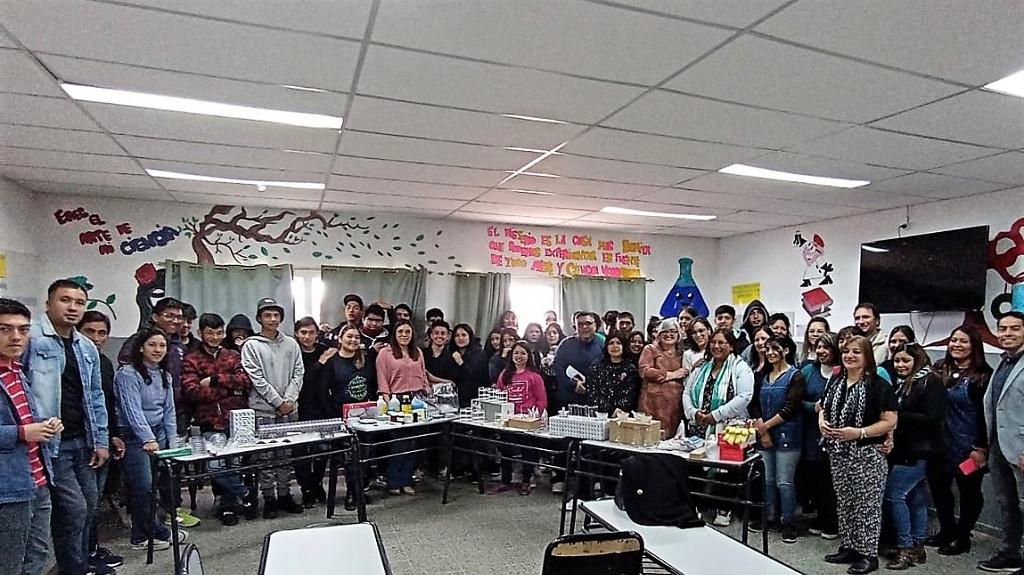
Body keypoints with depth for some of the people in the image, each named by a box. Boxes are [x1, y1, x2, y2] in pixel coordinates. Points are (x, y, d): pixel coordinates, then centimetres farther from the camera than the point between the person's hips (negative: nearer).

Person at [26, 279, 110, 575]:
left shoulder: (88, 348, 12)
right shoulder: (31, 338, -11)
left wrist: (101, 440, 12)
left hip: (82, 441, 7)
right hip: (50, 443, -7)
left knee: (88, 507, 15)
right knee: (74, 510, -5)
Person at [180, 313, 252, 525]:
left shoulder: (233, 356, 16)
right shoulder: (191, 360, 8)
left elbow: (246, 381, -1)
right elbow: (191, 391, -8)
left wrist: (214, 380, -10)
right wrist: (230, 389, -10)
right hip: (211, 423, -2)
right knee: (217, 465, -12)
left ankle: (227, 503, 21)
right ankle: (244, 495, 12)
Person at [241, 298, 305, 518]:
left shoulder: (291, 344, 8)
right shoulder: (251, 345, -3)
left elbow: (298, 373, 5)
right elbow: (257, 378, -9)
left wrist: (289, 400, -8)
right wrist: (278, 402, -12)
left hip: (289, 409, 4)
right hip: (263, 410, -3)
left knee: (287, 454, 10)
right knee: (266, 456, 2)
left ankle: (284, 495, 21)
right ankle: (269, 498, 13)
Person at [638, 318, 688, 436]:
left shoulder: (681, 354, 19)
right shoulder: (650, 349, 6)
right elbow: (644, 371, -7)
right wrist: (671, 374, -4)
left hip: (675, 403, 4)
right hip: (654, 402, -4)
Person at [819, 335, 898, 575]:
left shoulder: (878, 385, -11)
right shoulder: (835, 381, 8)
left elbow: (889, 421, -15)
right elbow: (822, 407, 20)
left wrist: (858, 432, -23)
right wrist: (822, 421, -2)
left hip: (867, 456, -6)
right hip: (838, 454, 6)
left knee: (867, 505, 2)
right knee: (845, 502, 15)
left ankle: (868, 554, 14)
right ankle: (849, 547, 27)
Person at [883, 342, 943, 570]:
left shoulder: (930, 384, -10)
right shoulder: (898, 383, 12)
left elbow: (932, 419, -17)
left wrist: (898, 416, -18)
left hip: (918, 452, -7)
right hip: (901, 450, 7)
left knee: (893, 494, -9)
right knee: (916, 499, 13)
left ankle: (906, 548, 1)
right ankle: (918, 548, 22)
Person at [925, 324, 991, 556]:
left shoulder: (982, 376, -9)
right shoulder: (939, 370, 5)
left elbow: (986, 414, -10)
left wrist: (981, 448, -13)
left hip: (967, 447, -5)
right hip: (940, 443, 5)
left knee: (969, 491, 10)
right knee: (938, 487, 12)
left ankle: (962, 537, 24)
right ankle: (947, 530, 30)